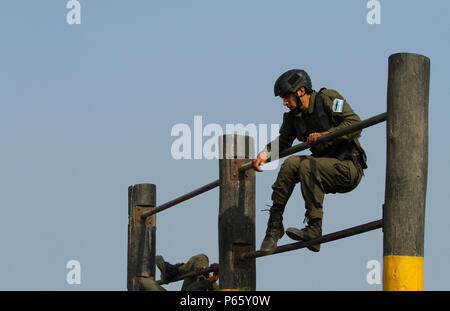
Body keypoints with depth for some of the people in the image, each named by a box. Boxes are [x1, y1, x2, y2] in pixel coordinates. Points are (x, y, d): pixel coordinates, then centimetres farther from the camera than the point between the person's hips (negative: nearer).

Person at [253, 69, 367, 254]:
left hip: (349, 168, -6)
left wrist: (325, 135, -30)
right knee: (291, 164, -17)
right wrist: (265, 153, 0)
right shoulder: (293, 116, 10)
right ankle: (274, 225, -16)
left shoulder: (328, 99, -9)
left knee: (308, 166, -29)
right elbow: (283, 141, 21)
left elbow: (355, 123, -18)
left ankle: (314, 228, -30)